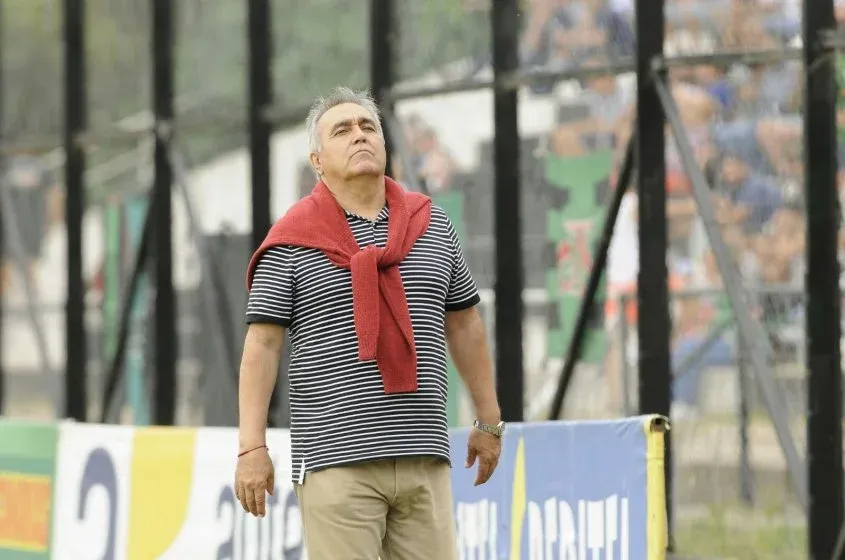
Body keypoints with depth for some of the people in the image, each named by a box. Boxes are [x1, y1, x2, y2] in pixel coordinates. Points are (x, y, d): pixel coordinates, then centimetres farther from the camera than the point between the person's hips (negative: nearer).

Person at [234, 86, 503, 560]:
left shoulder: (432, 224, 12)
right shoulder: (292, 240, 1)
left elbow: (464, 324, 19)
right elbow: (262, 344, -2)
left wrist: (489, 420, 20)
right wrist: (252, 447, -9)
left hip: (424, 459, 4)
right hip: (336, 460, -4)